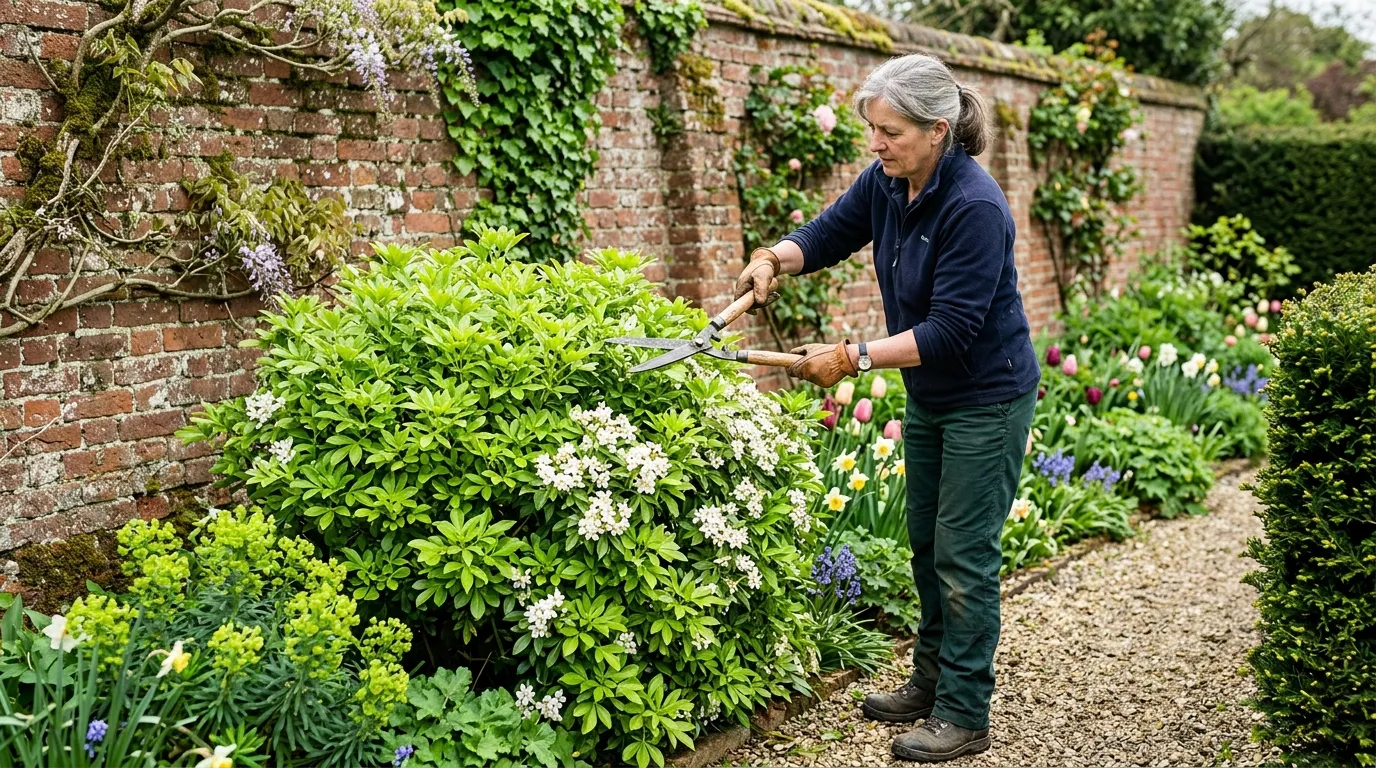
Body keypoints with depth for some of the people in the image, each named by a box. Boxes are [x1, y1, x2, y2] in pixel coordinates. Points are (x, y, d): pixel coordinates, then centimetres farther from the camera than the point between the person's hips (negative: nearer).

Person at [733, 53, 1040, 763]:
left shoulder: (974, 207, -27)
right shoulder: (885, 183, -4)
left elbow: (951, 329, -29)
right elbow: (827, 234, 8)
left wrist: (854, 357, -30)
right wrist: (773, 259, -13)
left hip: (987, 399, -9)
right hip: (929, 398, 9)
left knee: (963, 553, -2)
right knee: (926, 545, 17)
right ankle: (931, 682, 33)